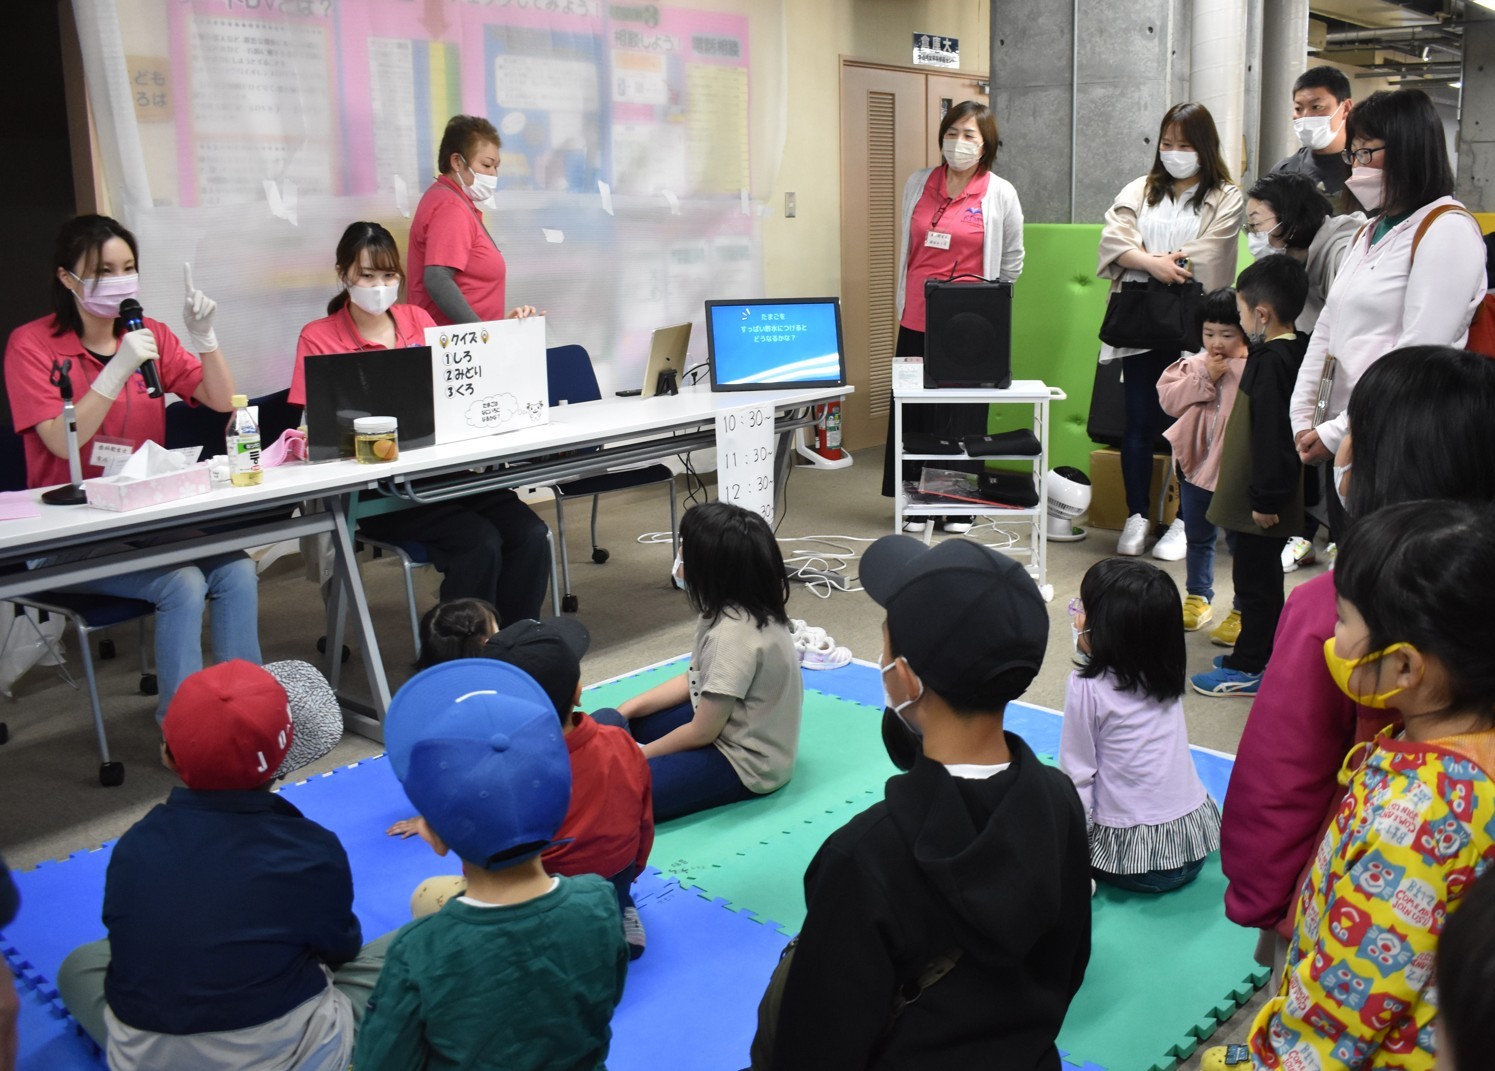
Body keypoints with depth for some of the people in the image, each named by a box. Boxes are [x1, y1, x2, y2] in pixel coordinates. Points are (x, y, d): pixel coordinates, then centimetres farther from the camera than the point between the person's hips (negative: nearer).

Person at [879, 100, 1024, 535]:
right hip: (917, 320, 3)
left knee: (963, 415, 5)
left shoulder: (1000, 193, -1)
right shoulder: (918, 184, 8)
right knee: (913, 412, 5)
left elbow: (1012, 262, 8)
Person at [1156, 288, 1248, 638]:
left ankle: (1242, 610, 15)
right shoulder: (1193, 365, 5)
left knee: (1242, 543, 4)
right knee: (1197, 538, 19)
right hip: (1196, 463, 6)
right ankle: (1199, 599, 35)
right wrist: (1205, 379, -13)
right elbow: (1169, 399, -6)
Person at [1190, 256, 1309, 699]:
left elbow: (1271, 435, -25)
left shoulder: (1271, 361, -22)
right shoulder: (1295, 351, 9)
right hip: (1261, 496, 10)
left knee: (1255, 579, -1)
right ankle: (1255, 655, 31)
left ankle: (1250, 668, 9)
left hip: (1260, 503, -10)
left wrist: (1265, 498, -21)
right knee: (1262, 576, 18)